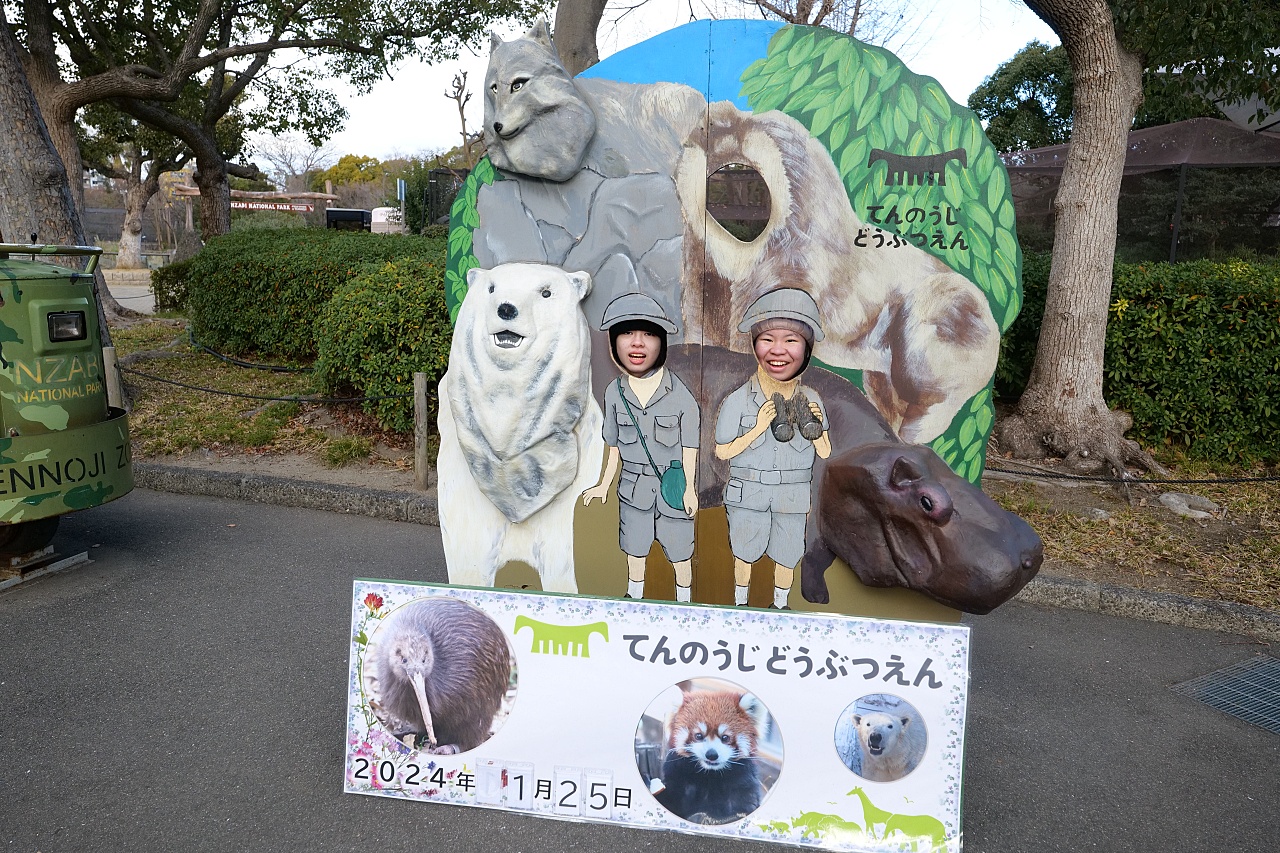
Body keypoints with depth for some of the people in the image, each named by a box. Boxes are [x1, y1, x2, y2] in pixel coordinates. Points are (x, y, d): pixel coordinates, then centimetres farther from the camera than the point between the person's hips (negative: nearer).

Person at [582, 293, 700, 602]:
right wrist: (604, 485, 9)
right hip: (633, 487, 3)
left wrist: (689, 488, -5)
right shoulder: (614, 393, -9)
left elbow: (690, 446, -7)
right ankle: (634, 595, 41)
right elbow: (614, 446, 3)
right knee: (634, 549, 20)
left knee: (679, 551, 12)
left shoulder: (680, 395, -17)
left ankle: (683, 600, 34)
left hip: (673, 487, -2)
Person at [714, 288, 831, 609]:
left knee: (786, 557, 17)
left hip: (792, 498, 2)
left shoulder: (811, 400, -8)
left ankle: (780, 606, 41)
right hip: (748, 496, -2)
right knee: (744, 554, 17)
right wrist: (758, 428, -23)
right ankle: (740, 603, 40)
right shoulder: (738, 401, -17)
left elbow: (825, 452, -1)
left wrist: (816, 426, -21)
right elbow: (722, 452, -10)